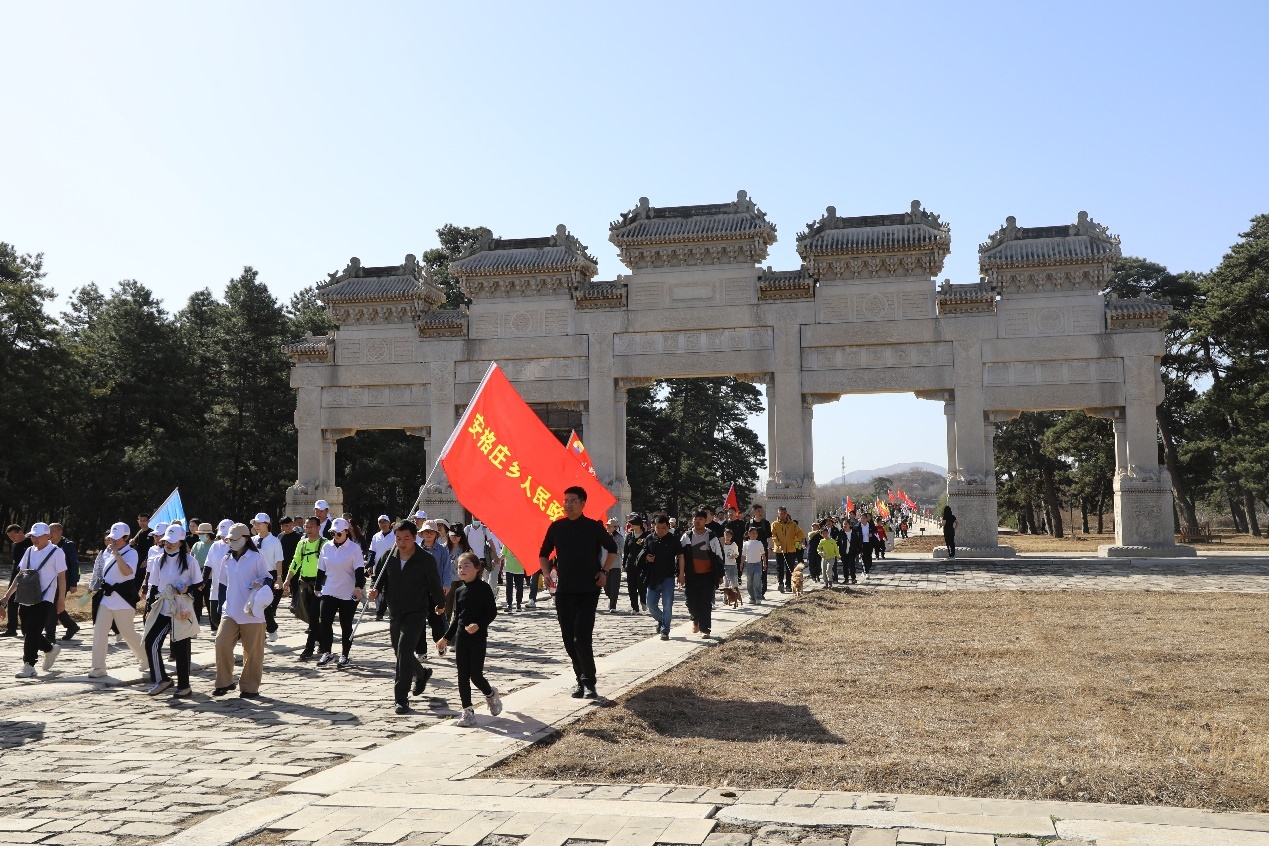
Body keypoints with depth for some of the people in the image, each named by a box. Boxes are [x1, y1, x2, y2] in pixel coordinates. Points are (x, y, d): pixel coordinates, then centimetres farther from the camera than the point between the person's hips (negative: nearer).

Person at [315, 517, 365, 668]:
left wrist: (358, 587, -23)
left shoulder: (354, 548, -7)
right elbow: (321, 569, 14)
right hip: (329, 592, 4)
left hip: (348, 594, -4)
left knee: (346, 625, 6)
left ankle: (344, 655, 16)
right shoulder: (327, 547, 6)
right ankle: (326, 653, 10)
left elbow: (359, 570, -12)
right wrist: (318, 587, 16)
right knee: (325, 622, -4)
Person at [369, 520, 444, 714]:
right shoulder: (388, 556, -1)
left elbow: (434, 584, 2)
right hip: (395, 613, 5)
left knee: (404, 651, -18)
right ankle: (422, 674, 47)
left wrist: (440, 604, 16)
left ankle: (402, 699, -13)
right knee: (400, 652, 17)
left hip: (416, 613, -5)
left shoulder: (426, 559, -11)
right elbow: (380, 576, 11)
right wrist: (375, 590, -10)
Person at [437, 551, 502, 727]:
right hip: (461, 637, 5)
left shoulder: (483, 588, -8)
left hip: (478, 637, -5)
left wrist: (478, 625, -23)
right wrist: (446, 638, 14)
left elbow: (492, 611, -8)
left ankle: (491, 694, 25)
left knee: (475, 674, -5)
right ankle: (467, 711, 10)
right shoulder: (459, 591, 8)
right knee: (462, 675, 3)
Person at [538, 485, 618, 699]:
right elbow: (543, 554, 18)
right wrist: (549, 572, 2)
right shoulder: (556, 527, 5)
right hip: (563, 591, 4)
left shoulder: (594, 527, -2)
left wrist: (604, 571, 3)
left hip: (588, 591, -3)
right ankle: (582, 680, 18)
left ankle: (589, 682, -2)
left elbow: (612, 549, 13)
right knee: (569, 638, 5)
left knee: (582, 637, -12)